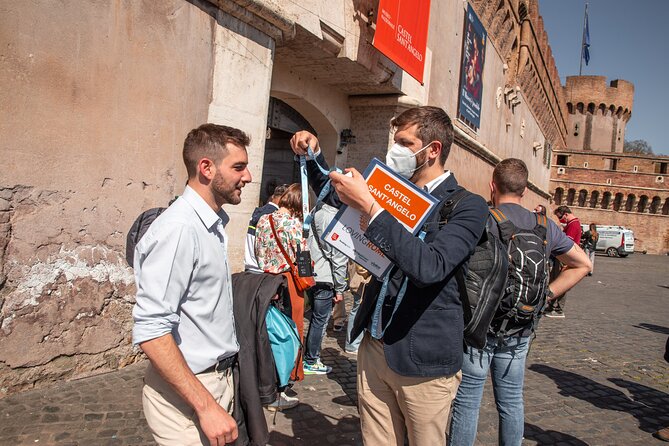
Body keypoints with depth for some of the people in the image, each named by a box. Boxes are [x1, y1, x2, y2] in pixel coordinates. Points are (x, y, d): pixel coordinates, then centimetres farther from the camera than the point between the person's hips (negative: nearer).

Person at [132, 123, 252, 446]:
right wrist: (205, 405, -25)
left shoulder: (214, 223, 8)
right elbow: (150, 330, -25)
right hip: (185, 394, -8)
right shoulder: (178, 229, -21)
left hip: (219, 379, 9)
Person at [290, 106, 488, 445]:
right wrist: (313, 156, 5)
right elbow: (334, 194, 23)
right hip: (374, 345, 6)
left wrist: (369, 205, -29)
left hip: (422, 357, -5)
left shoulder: (467, 206, -11)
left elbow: (430, 266, -28)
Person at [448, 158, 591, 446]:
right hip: (520, 330, 5)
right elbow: (582, 264, 14)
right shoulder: (545, 226, 4)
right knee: (511, 401, 17)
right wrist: (546, 294, 10)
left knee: (467, 401, 5)